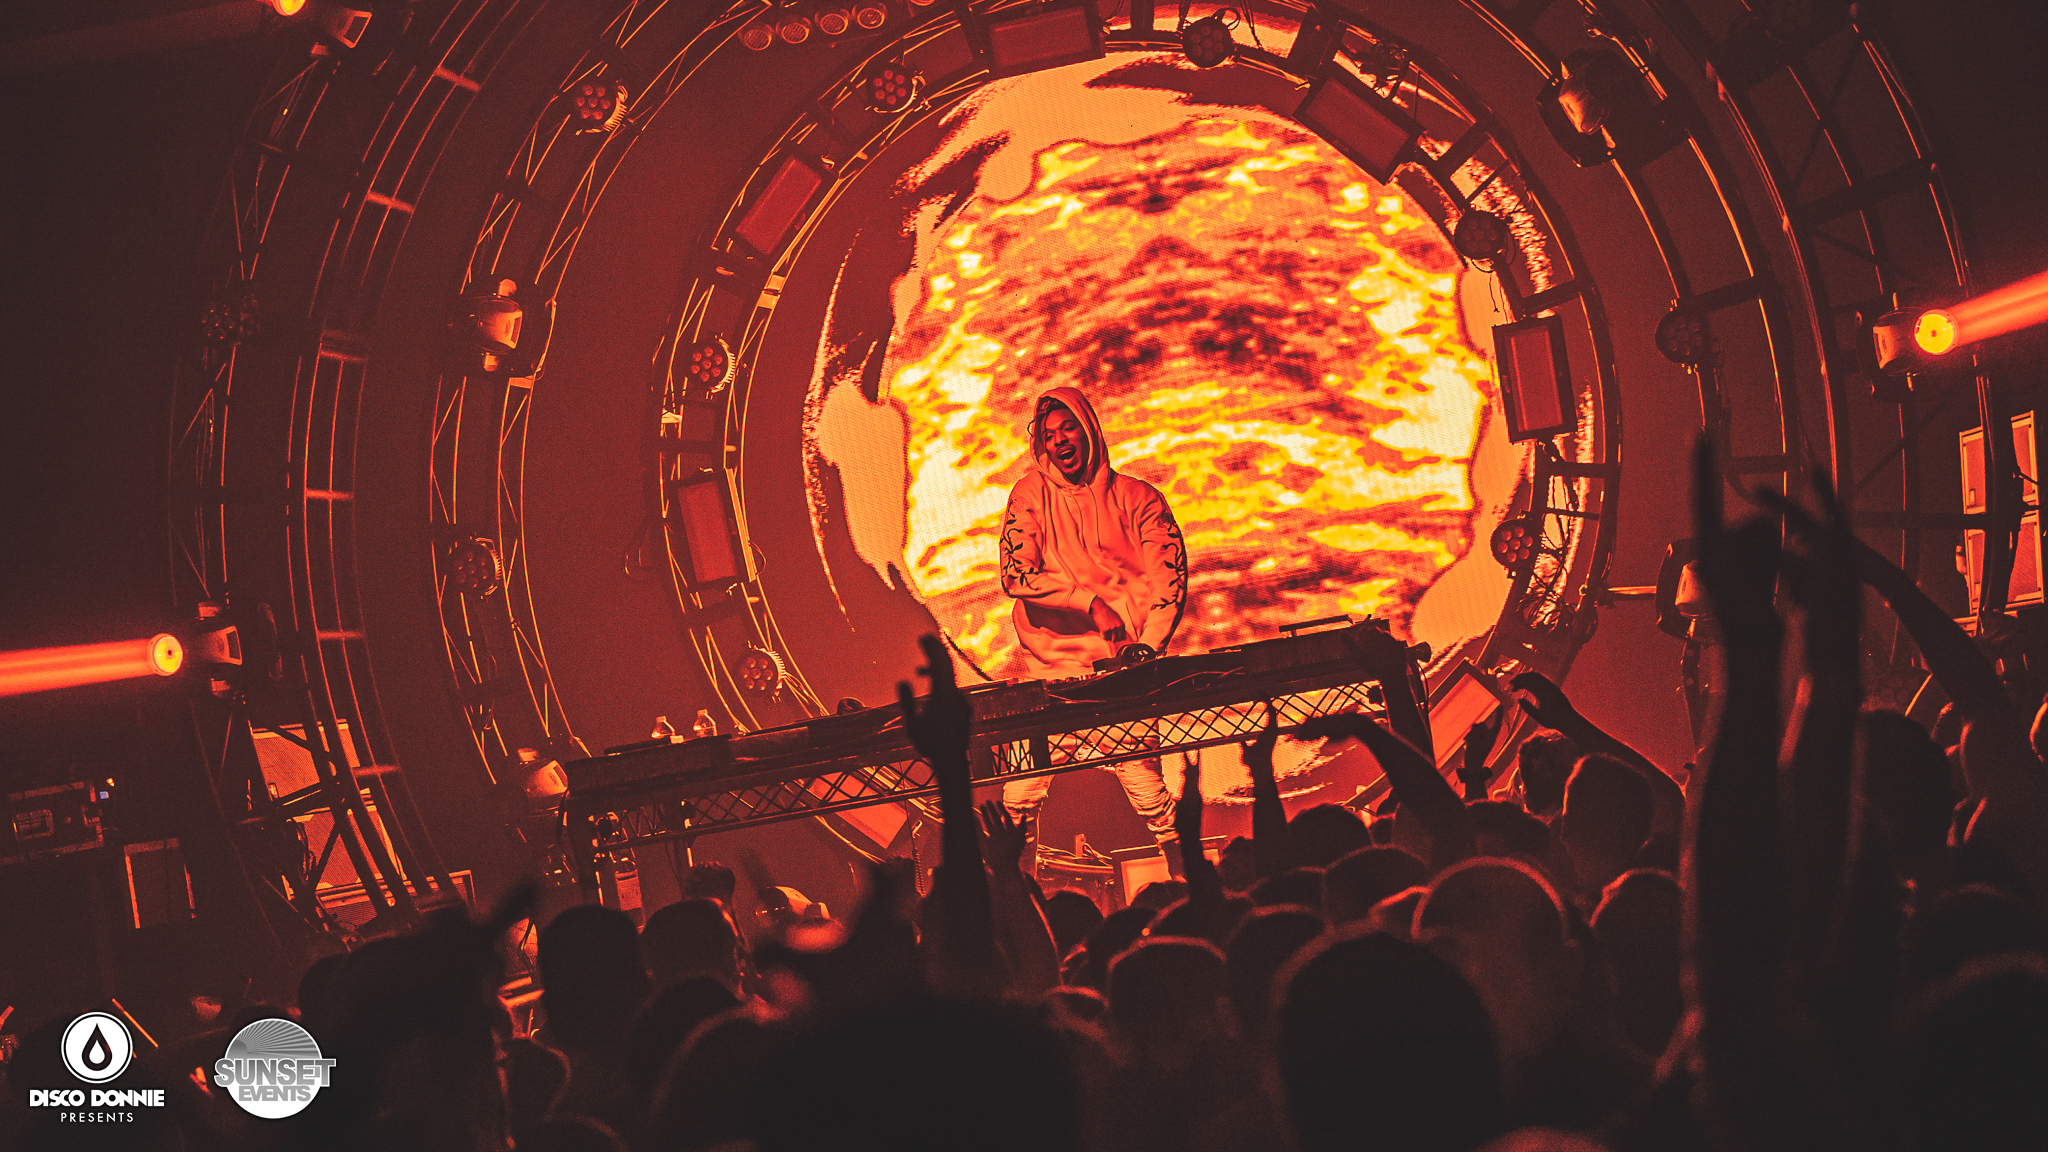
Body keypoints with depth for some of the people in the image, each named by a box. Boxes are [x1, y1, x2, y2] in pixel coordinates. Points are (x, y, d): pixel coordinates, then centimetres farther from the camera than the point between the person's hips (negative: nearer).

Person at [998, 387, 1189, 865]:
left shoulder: (1136, 498, 3)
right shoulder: (1031, 495, 4)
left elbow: (1170, 575, -5)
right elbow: (1016, 574, -9)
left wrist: (1148, 647, -19)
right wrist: (1091, 602, -18)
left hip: (1120, 665, -1)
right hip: (1048, 668, 1)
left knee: (1144, 786, -9)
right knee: (1020, 794, -3)